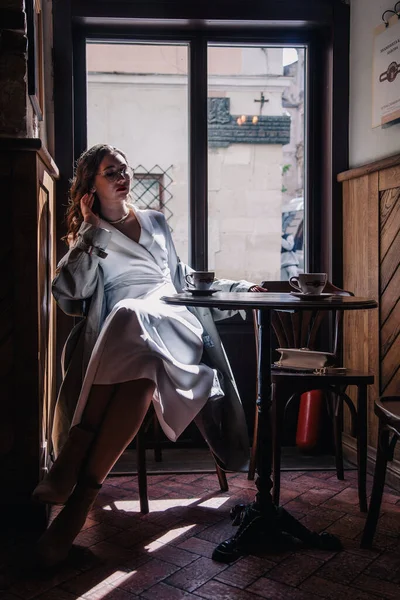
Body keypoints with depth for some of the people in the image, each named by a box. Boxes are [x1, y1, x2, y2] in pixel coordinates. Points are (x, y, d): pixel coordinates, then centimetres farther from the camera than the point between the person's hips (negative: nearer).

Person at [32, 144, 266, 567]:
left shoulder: (156, 222, 32)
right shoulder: (87, 238, 23)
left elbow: (183, 277, 37)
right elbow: (70, 292, 4)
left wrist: (239, 288, 31)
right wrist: (92, 231, 9)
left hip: (171, 323, 2)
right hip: (115, 333, -1)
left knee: (131, 320, -38)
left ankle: (76, 477, -40)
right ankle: (79, 491, -40)